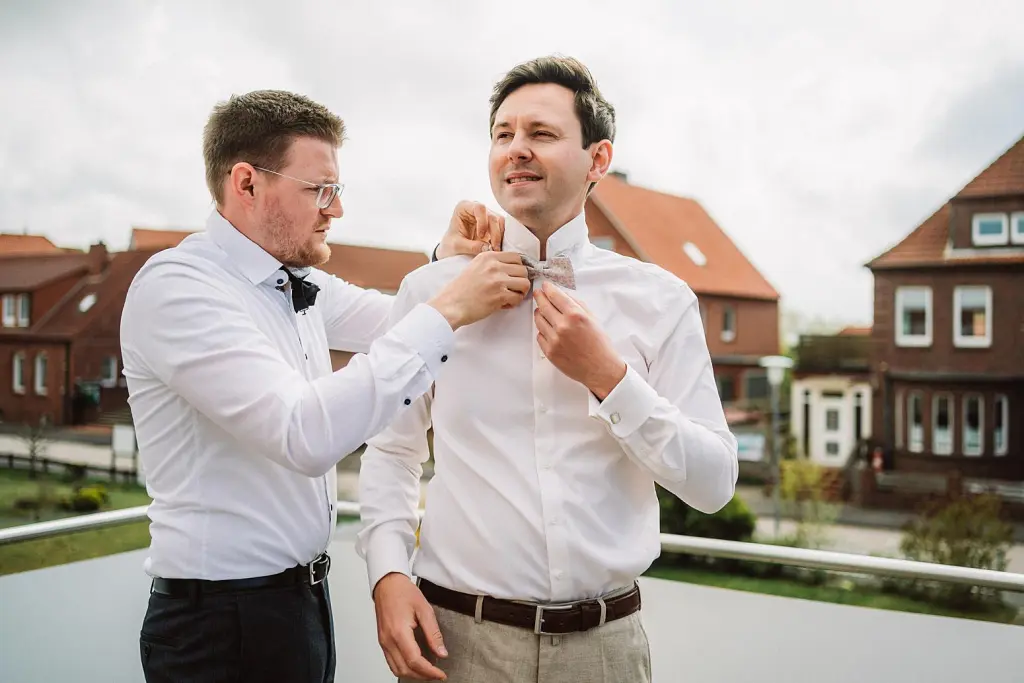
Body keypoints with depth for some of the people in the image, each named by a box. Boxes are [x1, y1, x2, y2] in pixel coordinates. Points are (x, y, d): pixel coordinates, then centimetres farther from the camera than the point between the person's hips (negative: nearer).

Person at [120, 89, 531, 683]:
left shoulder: (301, 282, 6)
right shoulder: (176, 287, -20)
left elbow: (395, 324, 22)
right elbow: (307, 435, -32)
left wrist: (447, 263, 1)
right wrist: (447, 311, -30)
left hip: (302, 598, 8)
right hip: (223, 619, -8)